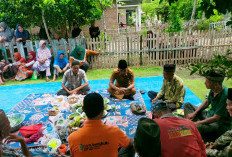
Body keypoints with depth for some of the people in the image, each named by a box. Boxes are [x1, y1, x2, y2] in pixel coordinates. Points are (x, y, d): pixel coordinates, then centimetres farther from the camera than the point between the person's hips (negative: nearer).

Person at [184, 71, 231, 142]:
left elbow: (216, 118, -26)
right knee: (187, 105, 7)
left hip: (220, 123, -9)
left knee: (198, 128, -39)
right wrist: (194, 113, 2)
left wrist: (197, 123, -22)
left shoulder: (225, 95, -29)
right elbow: (207, 102, 12)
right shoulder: (213, 89, -5)